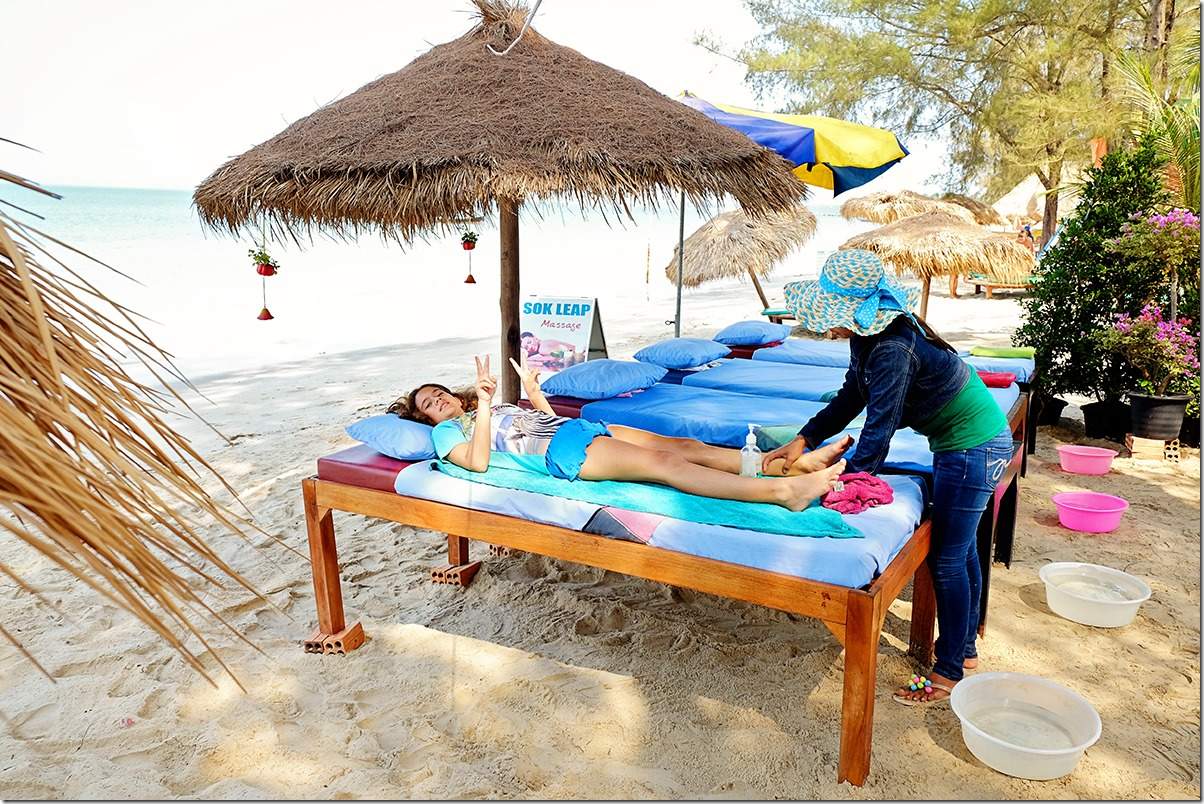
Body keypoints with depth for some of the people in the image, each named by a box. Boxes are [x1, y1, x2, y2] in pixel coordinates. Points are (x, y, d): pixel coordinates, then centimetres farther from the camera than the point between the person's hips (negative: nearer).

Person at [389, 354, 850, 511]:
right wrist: (484, 404, -13)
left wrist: (533, 391, 20)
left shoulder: (495, 407, 33)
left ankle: (790, 464, -22)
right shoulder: (447, 432, 13)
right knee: (662, 463, -26)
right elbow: (478, 461, -9)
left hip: (578, 428, 8)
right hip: (559, 456, -8)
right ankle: (784, 492, -39)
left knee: (679, 446, -13)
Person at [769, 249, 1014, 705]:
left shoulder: (892, 350, -31)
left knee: (947, 559, 1)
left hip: (972, 448, -10)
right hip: (972, 440, 10)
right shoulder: (870, 334, -2)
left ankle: (948, 674, 17)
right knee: (961, 548, 21)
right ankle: (965, 647, 38)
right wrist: (804, 439, 0)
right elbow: (852, 396, 6)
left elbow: (878, 431, -29)